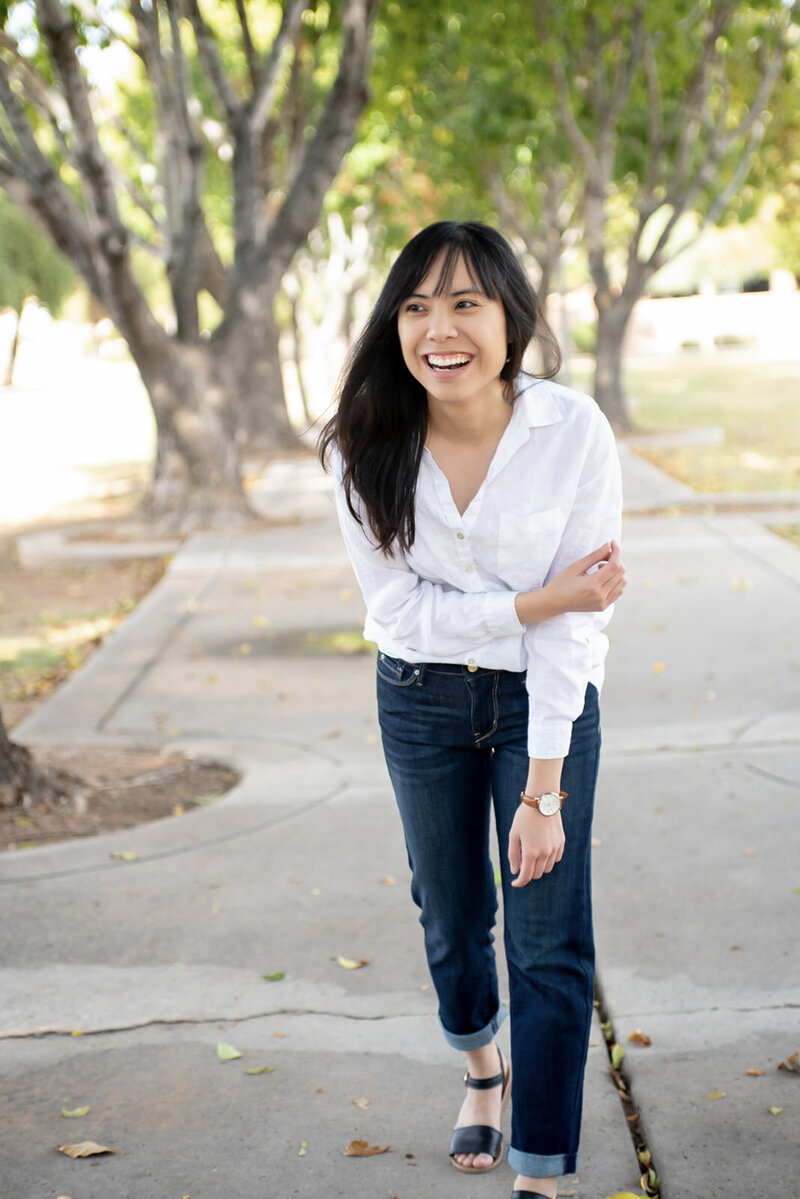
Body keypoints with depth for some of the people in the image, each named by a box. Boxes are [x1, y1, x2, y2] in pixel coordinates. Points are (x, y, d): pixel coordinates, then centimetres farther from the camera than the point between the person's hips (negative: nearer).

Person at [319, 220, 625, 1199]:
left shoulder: (575, 432, -21)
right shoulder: (366, 448, -16)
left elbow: (576, 619, -19)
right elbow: (403, 607, -14)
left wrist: (542, 787, -20)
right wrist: (539, 601, -23)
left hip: (546, 700, -2)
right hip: (422, 703, 2)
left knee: (550, 943, -3)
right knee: (451, 914, 19)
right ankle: (481, 1068, 49)